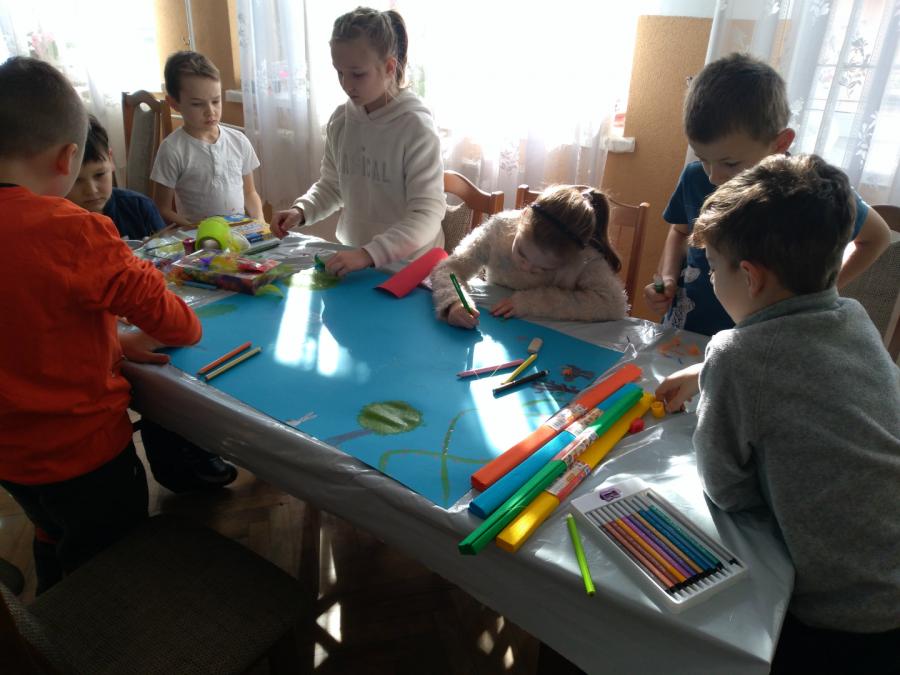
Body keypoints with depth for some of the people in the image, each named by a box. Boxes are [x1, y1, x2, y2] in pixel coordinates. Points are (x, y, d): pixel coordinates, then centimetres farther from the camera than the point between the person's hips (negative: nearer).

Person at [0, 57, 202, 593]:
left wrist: (115, 344, -1)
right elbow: (161, 310, -18)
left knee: (55, 554, 31)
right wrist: (188, 328, 2)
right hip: (84, 452, -7)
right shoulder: (74, 232, -27)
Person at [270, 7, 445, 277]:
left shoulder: (416, 127, -14)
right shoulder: (340, 120, 3)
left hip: (405, 267, -4)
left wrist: (369, 254, -30)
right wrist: (301, 210, -3)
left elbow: (427, 216, -19)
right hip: (352, 258, 4)